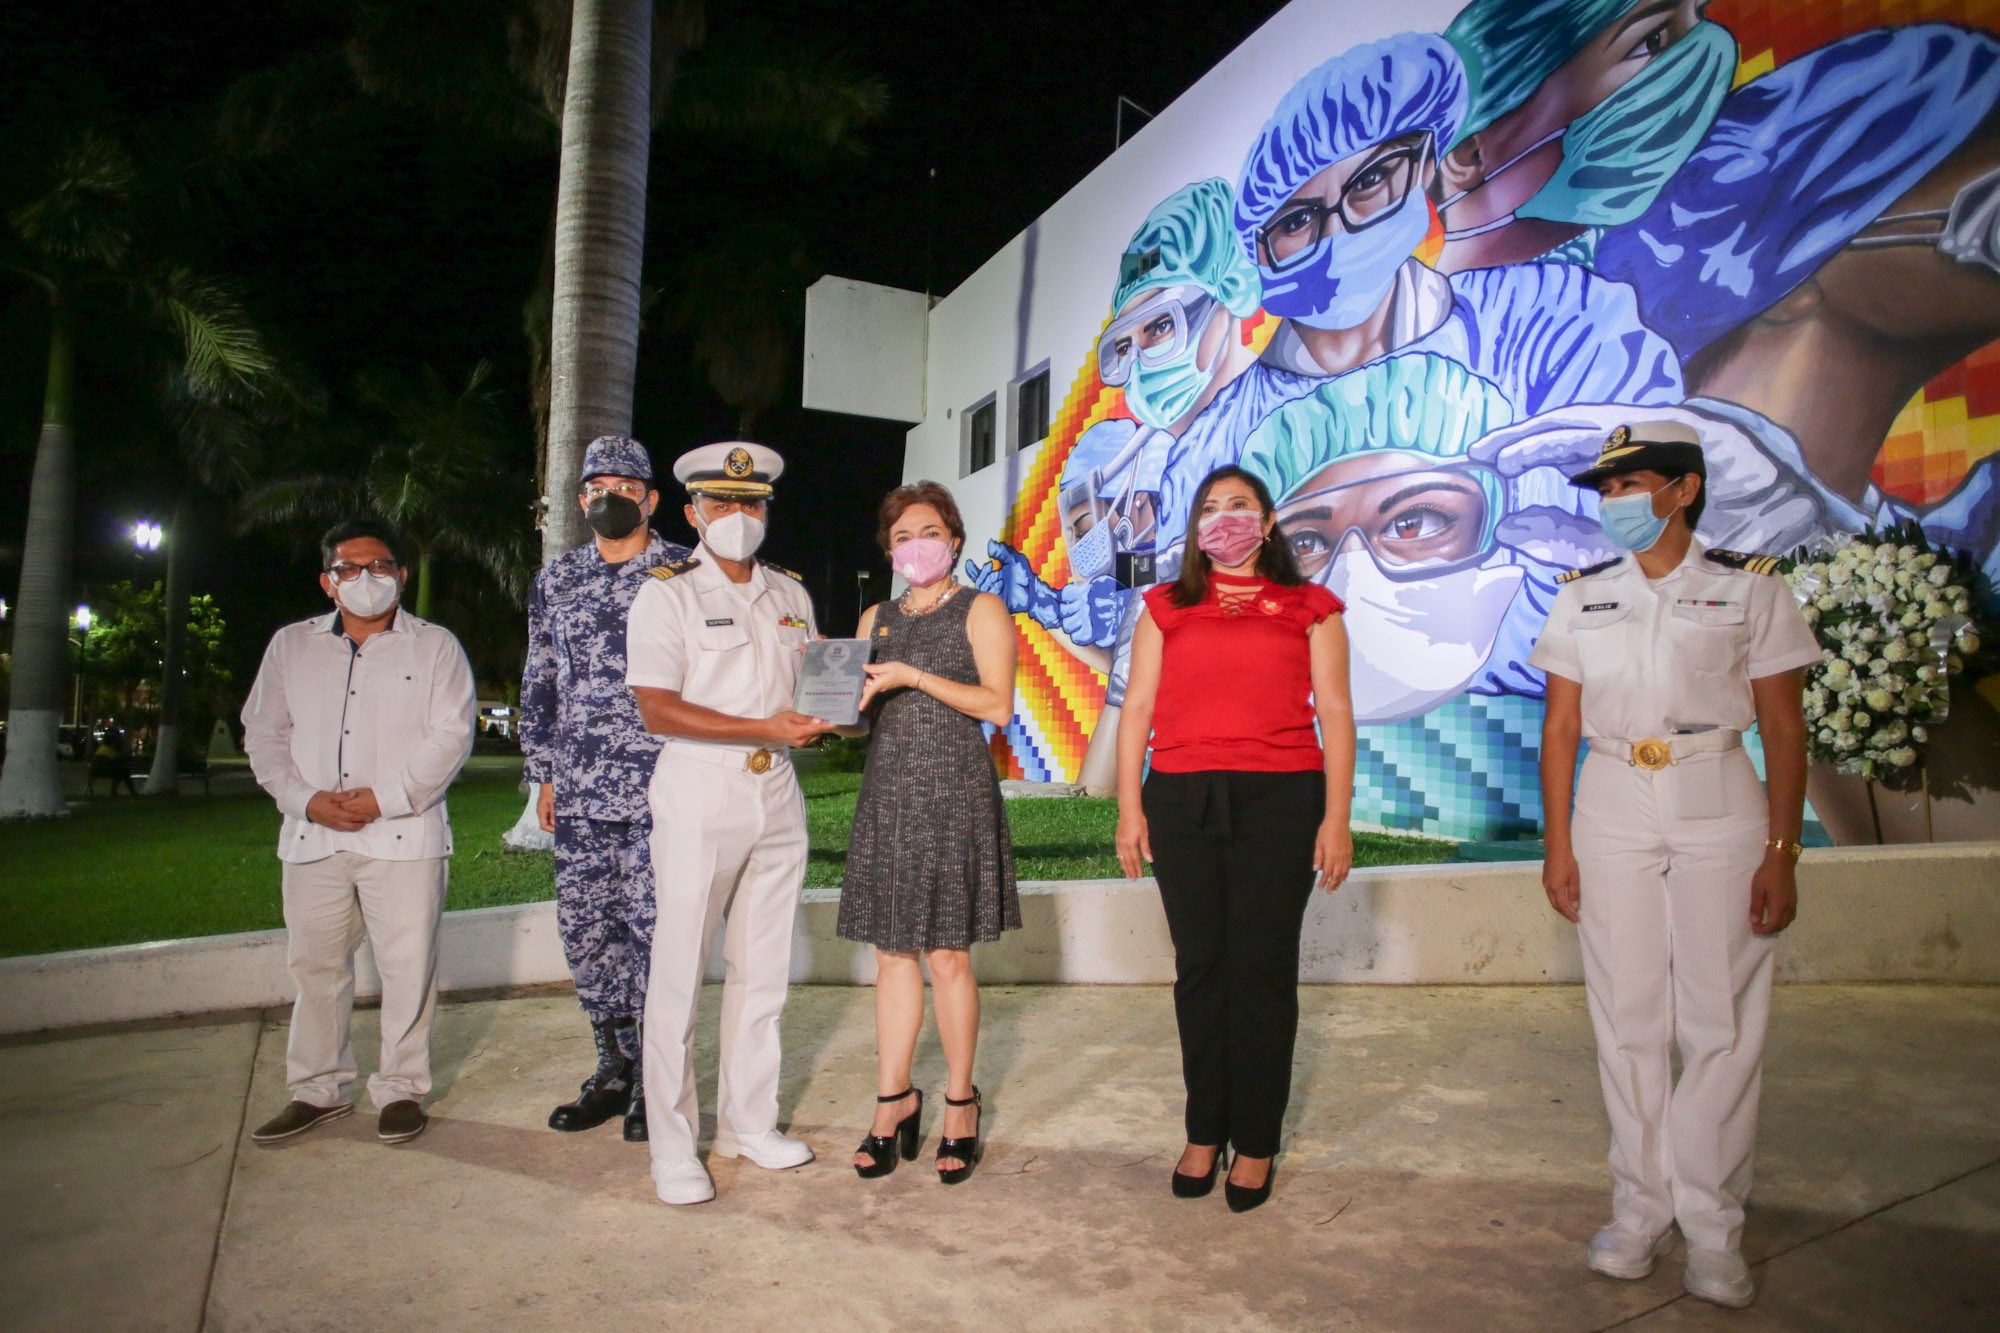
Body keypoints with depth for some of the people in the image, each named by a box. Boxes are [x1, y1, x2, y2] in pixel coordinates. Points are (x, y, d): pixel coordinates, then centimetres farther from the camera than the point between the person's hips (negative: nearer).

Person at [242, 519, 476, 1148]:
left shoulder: (435, 646, 5)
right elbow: (263, 734, 13)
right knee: (314, 964, 10)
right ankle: (318, 1089, 26)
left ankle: (401, 1089, 14)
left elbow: (451, 736, -4)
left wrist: (385, 798, -13)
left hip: (403, 836, -3)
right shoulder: (291, 645, 15)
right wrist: (305, 799, -3)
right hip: (312, 836, 3)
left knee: (407, 966, -1)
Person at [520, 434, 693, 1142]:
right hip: (579, 790, 5)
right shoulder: (555, 579, 14)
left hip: (660, 786, -5)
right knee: (584, 924, 9)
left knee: (652, 925, -3)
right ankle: (614, 1069, 24)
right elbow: (539, 683, 18)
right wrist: (543, 773, 13)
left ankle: (655, 1083, 11)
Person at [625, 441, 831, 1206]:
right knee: (679, 973, -1)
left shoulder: (789, 595, 15)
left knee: (763, 970, 11)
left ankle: (748, 1124, 25)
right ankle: (672, 1149, 11)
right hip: (698, 797, -5)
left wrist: (817, 718, -2)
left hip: (777, 796, 5)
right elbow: (658, 710, -12)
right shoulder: (667, 595, -3)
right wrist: (765, 729, -18)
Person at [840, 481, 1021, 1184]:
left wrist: (914, 677, -13)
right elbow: (860, 706, 18)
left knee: (947, 954, -2)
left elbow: (998, 705, -7)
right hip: (887, 787, 5)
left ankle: (960, 1104, 13)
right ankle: (893, 1101, 17)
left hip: (954, 788, -4)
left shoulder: (980, 610, 3)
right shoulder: (876, 618, 18)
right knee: (893, 952, 6)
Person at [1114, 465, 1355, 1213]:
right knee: (1199, 967, 7)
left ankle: (1256, 1143, 16)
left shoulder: (1310, 609, 9)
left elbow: (1335, 716, 5)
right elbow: (1137, 709, 11)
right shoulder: (1166, 608, 14)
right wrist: (1129, 808, 3)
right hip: (1181, 799, 2)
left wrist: (1337, 817, -2)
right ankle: (1204, 1132, 21)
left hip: (1279, 799, -1)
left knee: (1263, 968, 2)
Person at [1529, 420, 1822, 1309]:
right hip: (1612, 811, 2)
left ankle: (1711, 1230, 14)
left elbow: (1784, 729, -1)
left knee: (1722, 1023, 0)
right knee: (1627, 1017, 6)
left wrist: (1781, 852, -6)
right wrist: (1558, 845, 2)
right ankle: (1640, 1210, 19)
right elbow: (1561, 727, 6)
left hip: (1718, 811, -2)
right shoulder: (1583, 596, 7)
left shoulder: (1749, 588, 0)